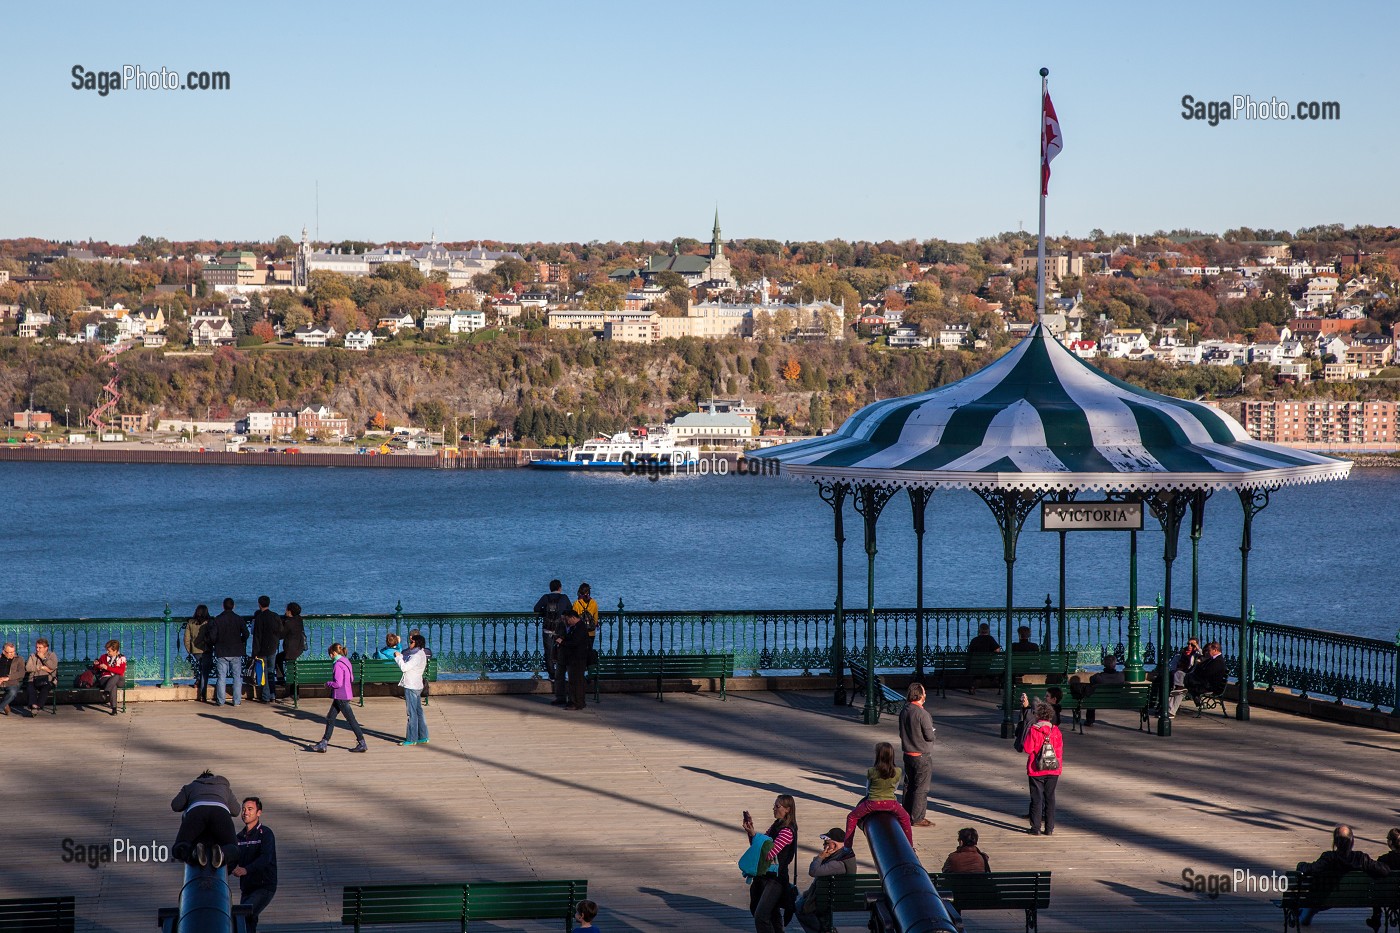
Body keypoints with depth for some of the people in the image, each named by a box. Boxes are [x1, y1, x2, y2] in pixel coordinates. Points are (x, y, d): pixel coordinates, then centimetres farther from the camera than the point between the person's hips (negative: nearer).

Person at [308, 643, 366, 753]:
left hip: (341, 697, -10)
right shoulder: (346, 661, 10)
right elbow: (351, 678, 17)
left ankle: (362, 744, 3)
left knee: (351, 719, -3)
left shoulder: (338, 665, -19)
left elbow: (338, 683, -23)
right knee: (330, 718, 12)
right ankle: (324, 744, 15)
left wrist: (328, 683, -5)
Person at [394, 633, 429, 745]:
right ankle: (423, 737, 19)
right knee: (418, 712, 14)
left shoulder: (417, 656, -19)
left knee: (412, 713, -5)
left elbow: (404, 667, -23)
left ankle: (411, 739, -1)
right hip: (416, 686, 10)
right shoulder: (420, 653, 12)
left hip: (411, 687, -10)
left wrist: (398, 657, -10)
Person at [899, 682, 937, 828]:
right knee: (921, 788, 0)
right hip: (922, 756, -8)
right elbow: (930, 736, -18)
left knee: (909, 785, 16)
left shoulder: (904, 711, 4)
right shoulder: (922, 714, -21)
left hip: (907, 754, 8)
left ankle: (906, 815, 23)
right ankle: (917, 818, 3)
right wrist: (932, 732, 2)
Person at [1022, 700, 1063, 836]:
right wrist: (1059, 768, 13)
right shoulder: (1055, 730, -1)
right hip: (1053, 771, 3)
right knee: (1050, 799, 9)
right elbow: (1060, 751, 3)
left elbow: (1027, 749, -12)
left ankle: (1036, 828, 5)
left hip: (1036, 771, -3)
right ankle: (1050, 828, 10)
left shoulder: (1033, 730, -12)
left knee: (1037, 799, 4)